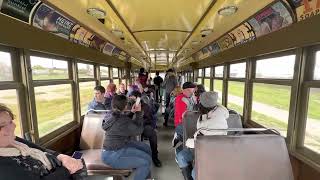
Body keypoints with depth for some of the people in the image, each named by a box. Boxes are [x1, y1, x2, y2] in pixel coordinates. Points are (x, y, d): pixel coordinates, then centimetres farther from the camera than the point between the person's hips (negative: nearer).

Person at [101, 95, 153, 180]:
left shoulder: (113, 115, -1)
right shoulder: (120, 121, -29)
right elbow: (138, 131, -17)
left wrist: (132, 112, 2)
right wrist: (139, 113, -11)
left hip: (121, 144, 10)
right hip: (112, 155, -10)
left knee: (146, 149, 12)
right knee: (146, 161, -15)